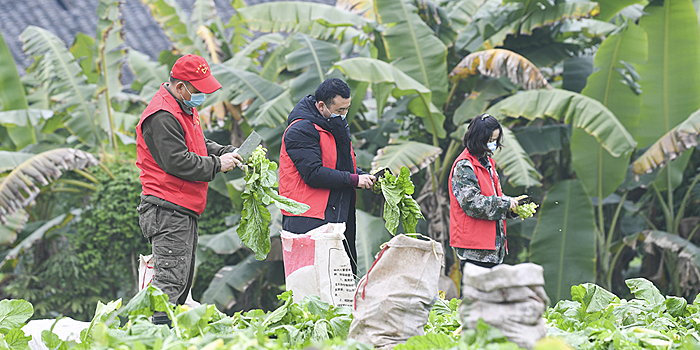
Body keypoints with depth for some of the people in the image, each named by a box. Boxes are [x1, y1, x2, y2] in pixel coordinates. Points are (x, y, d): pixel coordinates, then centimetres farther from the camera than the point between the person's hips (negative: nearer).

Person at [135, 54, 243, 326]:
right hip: (167, 212, -11)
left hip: (185, 212, 11)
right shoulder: (162, 117, -18)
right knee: (170, 280, -14)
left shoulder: (186, 109, 15)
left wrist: (227, 153, 7)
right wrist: (217, 165, -15)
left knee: (182, 281, 13)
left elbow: (199, 145, 25)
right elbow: (177, 162, -23)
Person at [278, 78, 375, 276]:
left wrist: (366, 178, 7)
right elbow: (313, 174, -20)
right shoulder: (301, 130, -12)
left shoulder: (336, 127, 18)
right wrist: (354, 180, -15)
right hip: (308, 221, -9)